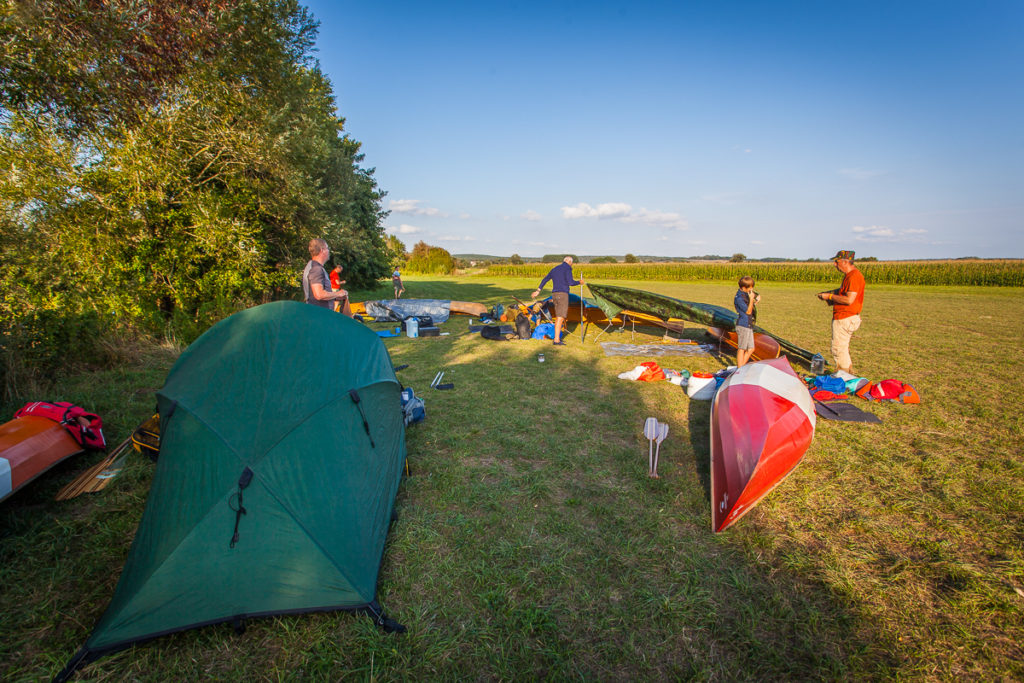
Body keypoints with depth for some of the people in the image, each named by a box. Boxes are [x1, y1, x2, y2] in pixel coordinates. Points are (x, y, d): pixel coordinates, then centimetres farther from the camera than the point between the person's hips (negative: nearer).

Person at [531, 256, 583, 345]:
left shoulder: (554, 269, 19)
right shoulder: (567, 269, -5)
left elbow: (545, 280, 23)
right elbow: (570, 282, -16)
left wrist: (538, 290, 28)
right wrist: (579, 282, 3)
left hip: (555, 294, 8)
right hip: (563, 295, -8)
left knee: (558, 316, 17)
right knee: (560, 317, -10)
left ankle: (557, 337, 21)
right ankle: (556, 340, -13)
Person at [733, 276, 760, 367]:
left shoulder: (745, 295, 12)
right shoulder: (739, 298, -17)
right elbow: (748, 312, -14)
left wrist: (755, 301, 7)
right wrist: (751, 299, -16)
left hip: (749, 326, 10)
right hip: (743, 326, -10)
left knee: (750, 349, 13)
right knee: (741, 349, -2)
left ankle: (742, 367, 21)